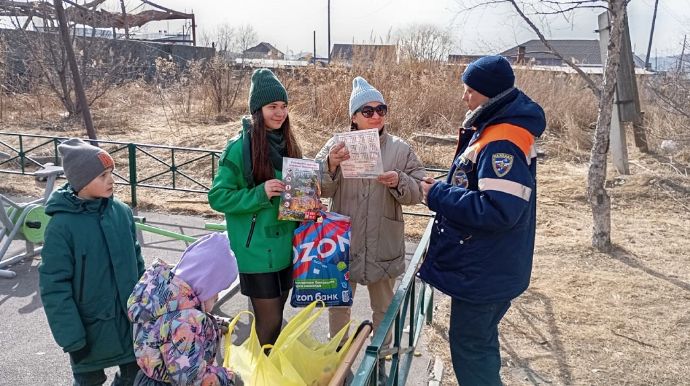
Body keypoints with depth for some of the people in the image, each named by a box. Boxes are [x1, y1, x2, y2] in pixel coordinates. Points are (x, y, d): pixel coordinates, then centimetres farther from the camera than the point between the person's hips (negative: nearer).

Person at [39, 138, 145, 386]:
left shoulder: (122, 212, -5)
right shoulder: (61, 226, -19)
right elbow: (54, 287, -15)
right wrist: (71, 337, -14)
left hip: (130, 319, 4)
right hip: (90, 327, -4)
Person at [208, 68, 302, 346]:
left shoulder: (287, 144, 6)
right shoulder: (240, 147, -14)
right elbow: (218, 197, -12)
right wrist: (260, 193, -23)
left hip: (286, 248, 6)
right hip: (256, 251, -6)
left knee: (275, 317, 19)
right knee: (269, 321, 3)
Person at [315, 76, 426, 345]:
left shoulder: (400, 149, -4)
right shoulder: (336, 146, -4)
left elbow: (418, 193, -3)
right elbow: (320, 190, -7)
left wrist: (399, 182, -24)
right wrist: (331, 165, -26)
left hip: (383, 246, 0)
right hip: (344, 243, 0)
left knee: (383, 308, 20)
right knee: (339, 306, 17)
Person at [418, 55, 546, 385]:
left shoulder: (502, 143, -25)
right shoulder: (495, 129, 7)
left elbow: (499, 211, -32)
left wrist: (438, 196, -24)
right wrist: (443, 190, 5)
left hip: (484, 272, -10)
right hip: (486, 267, 10)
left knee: (470, 348, 7)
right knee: (481, 343, 24)